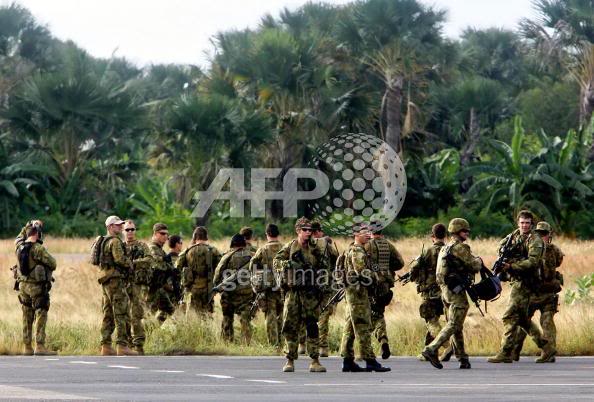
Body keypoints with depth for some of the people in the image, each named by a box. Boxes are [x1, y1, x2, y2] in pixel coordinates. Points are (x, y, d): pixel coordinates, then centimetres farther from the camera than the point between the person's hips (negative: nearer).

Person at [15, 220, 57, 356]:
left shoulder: (19, 246, 2)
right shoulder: (38, 249, -18)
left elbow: (19, 238, 27)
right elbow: (52, 264, -14)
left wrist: (27, 227, 28)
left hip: (23, 285, 7)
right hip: (37, 287, -7)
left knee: (27, 318, 12)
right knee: (41, 316, -4)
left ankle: (27, 347, 14)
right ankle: (40, 346, -11)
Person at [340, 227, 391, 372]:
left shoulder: (352, 250, 19)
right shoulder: (357, 251, -13)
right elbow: (362, 273, -21)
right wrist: (373, 280, -6)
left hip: (351, 291, 11)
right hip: (358, 291, -11)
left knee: (350, 328, 9)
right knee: (363, 327, -11)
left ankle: (348, 361, 11)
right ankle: (370, 361, -12)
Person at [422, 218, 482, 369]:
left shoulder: (445, 248, 17)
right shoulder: (459, 247, -12)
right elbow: (474, 266, -12)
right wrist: (478, 260, 10)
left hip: (445, 289, 10)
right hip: (457, 291, -10)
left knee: (456, 326, 12)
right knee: (454, 325, -9)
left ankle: (462, 358, 14)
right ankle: (431, 350, -17)